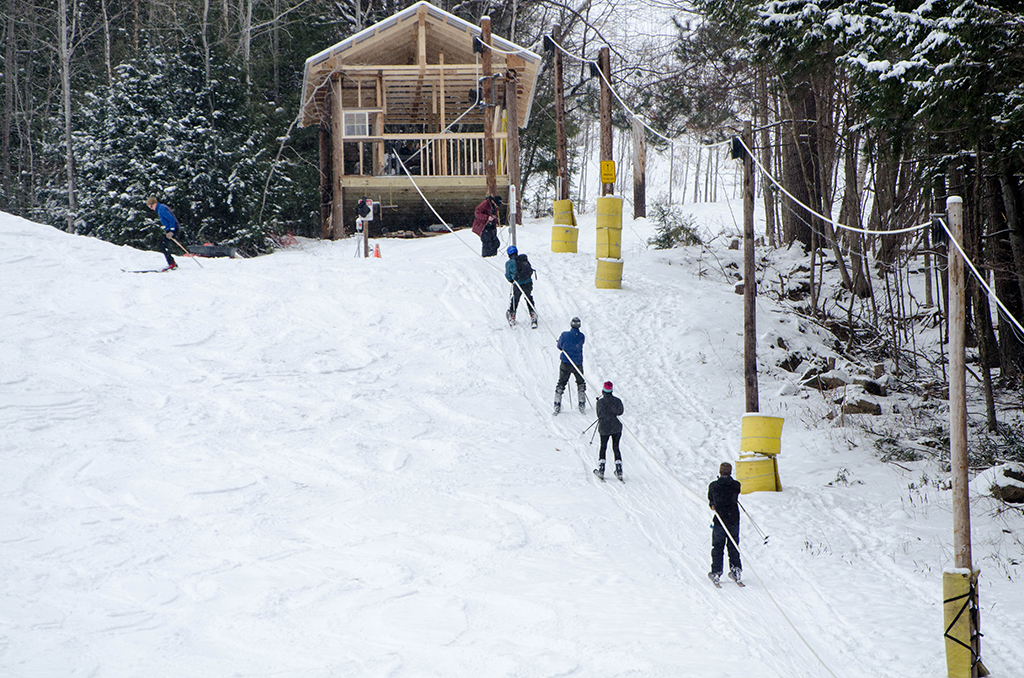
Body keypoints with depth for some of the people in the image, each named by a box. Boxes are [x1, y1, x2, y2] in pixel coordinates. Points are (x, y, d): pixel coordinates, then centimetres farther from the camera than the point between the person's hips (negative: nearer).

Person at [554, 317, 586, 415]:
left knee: (561, 383, 13)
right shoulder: (582, 337, -11)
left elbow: (559, 346, -3)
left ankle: (557, 406, 11)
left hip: (565, 363, -1)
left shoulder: (565, 335, -16)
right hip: (578, 364, 1)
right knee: (581, 383, 19)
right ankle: (582, 406, 16)